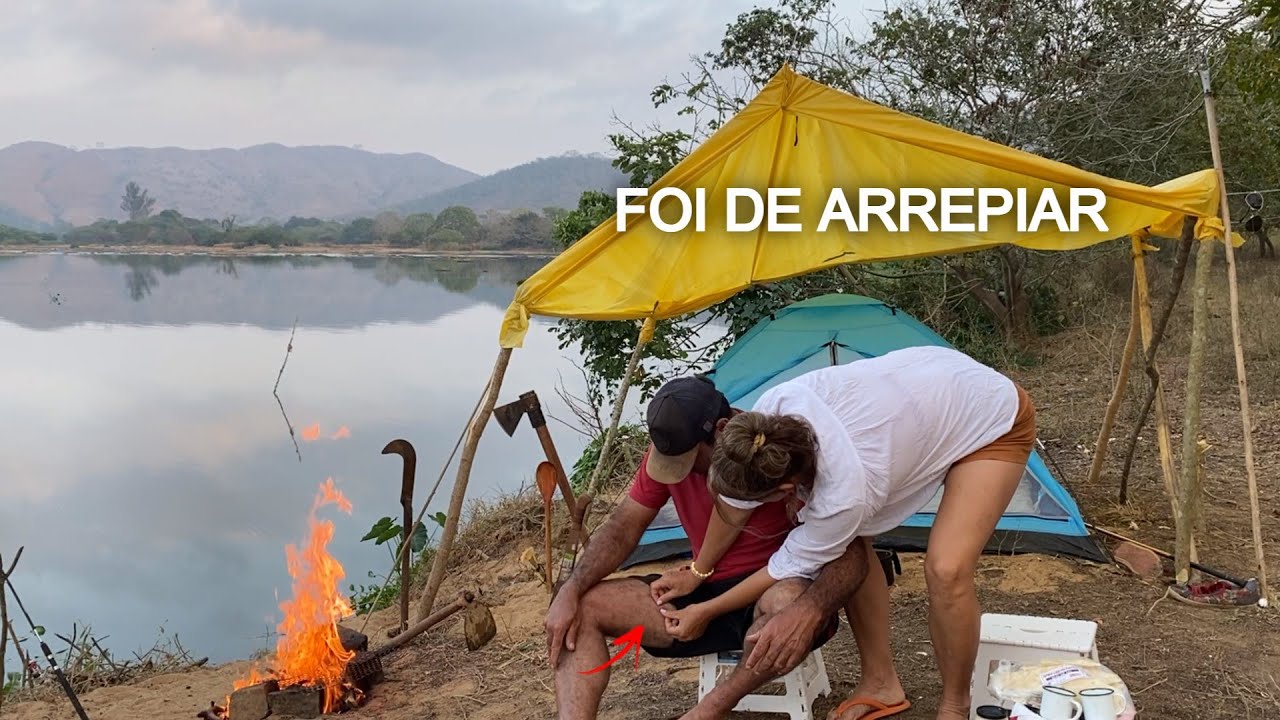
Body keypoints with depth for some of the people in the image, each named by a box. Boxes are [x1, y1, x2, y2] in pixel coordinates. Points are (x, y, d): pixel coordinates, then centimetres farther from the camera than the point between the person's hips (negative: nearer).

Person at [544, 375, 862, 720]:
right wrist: (570, 591, -14)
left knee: (791, 602, -43)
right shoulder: (667, 451, -5)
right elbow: (622, 528, 1)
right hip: (707, 593, 5)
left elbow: (849, 555, -24)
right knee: (581, 607, -10)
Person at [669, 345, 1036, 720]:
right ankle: (880, 682, 18)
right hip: (923, 392, 7)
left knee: (946, 569, -21)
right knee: (849, 545, 0)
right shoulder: (777, 405, -27)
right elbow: (733, 507, -9)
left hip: (995, 421, -7)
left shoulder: (844, 494, -39)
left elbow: (791, 566, -19)